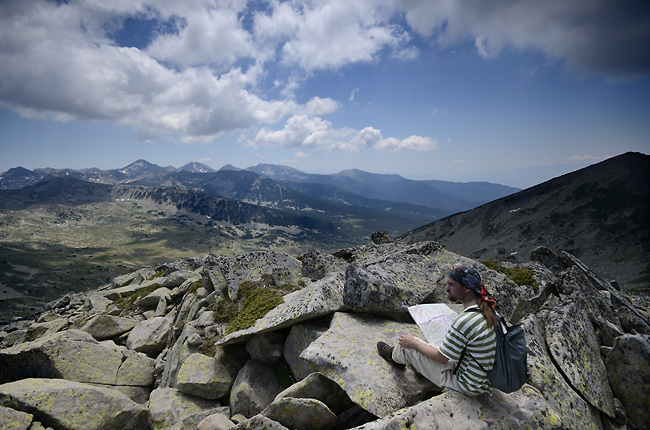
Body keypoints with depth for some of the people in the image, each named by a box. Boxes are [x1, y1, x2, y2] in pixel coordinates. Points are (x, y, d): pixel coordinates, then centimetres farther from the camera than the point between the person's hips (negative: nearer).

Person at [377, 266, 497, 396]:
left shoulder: (465, 321, -31)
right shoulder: (487, 310, -3)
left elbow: (441, 358, -20)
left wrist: (413, 342, -6)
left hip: (467, 387, -8)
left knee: (407, 345, 1)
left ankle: (394, 356, 36)